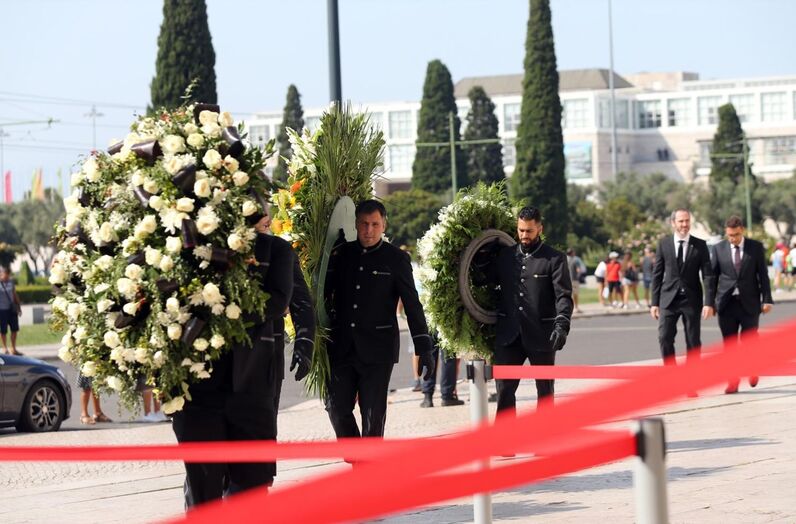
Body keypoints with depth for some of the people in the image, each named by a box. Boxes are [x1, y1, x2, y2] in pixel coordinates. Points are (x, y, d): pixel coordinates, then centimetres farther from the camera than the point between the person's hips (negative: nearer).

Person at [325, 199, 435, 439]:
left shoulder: (396, 259, 0)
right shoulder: (341, 254, 7)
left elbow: (412, 305, 0)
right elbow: (325, 294, 16)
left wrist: (424, 348, -5)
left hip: (378, 349, -3)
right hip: (341, 347, 3)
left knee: (373, 414, -2)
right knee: (337, 407, 1)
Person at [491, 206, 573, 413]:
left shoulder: (555, 259, -3)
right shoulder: (505, 255, 10)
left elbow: (564, 295, -10)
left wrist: (562, 324, -23)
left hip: (541, 335, -3)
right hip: (509, 335, 3)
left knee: (545, 390, 8)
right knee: (504, 388, -3)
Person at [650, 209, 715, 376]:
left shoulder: (700, 245, 0)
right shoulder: (664, 244, 3)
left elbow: (708, 275, -2)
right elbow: (657, 274, 5)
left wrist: (709, 302, -11)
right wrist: (655, 302, 1)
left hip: (691, 299, 0)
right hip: (669, 298, 0)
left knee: (693, 342, 4)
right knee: (664, 338, -9)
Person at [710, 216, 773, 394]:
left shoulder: (756, 247, 2)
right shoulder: (719, 248, 4)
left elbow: (763, 274, 2)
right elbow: (713, 276, 6)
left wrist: (767, 299, -3)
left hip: (749, 303, -1)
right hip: (727, 303, 1)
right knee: (729, 343, 0)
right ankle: (732, 381, 5)